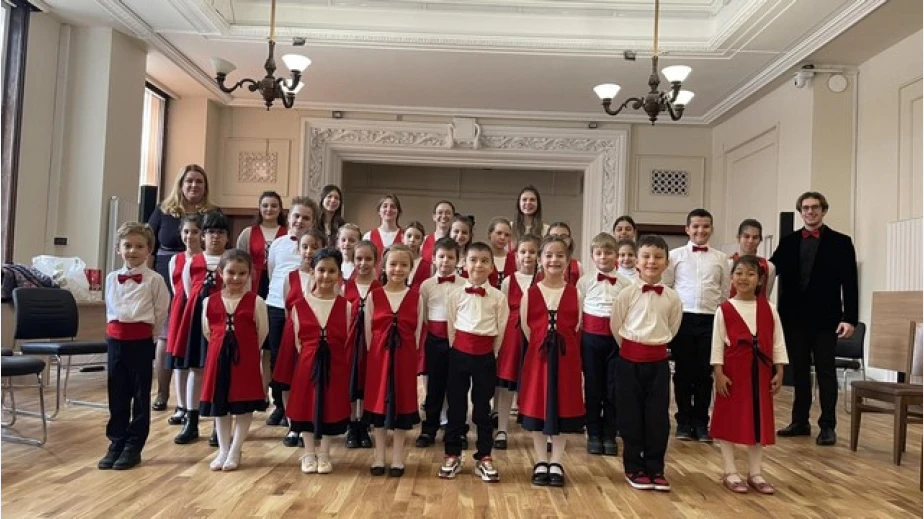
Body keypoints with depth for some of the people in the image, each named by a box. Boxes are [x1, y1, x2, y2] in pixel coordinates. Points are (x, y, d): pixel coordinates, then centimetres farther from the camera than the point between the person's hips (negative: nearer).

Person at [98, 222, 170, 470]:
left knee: (140, 396, 5)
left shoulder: (154, 280, -7)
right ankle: (116, 443, 22)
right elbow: (110, 309, 17)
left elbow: (161, 313, -3)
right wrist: (116, 332, 10)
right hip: (116, 340, 4)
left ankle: (133, 447, 14)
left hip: (141, 341, -4)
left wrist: (145, 335, 1)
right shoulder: (112, 278, 8)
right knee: (116, 395, 11)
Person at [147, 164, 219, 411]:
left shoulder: (214, 214, 5)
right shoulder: (163, 211, 6)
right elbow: (148, 249, 7)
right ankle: (162, 393, 17)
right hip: (167, 284, 1)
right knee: (165, 338, 4)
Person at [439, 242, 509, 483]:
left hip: (486, 356, 0)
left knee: (483, 408, 8)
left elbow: (501, 331, 3)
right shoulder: (455, 295, 0)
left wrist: (490, 354, 5)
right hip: (459, 354, 0)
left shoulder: (498, 297, -1)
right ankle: (452, 455, 19)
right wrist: (457, 351, 4)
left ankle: (484, 457, 19)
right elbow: (450, 327, 4)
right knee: (456, 405, 8)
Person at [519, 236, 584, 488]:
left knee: (563, 407, 7)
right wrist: (540, 344, -3)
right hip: (538, 354, 0)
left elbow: (577, 326, 2)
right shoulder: (530, 293, -1)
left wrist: (561, 344, -3)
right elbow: (525, 326, 1)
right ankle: (541, 462, 21)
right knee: (536, 407, 6)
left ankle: (556, 463, 20)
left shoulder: (574, 292, 1)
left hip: (566, 355, 0)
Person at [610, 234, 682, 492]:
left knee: (658, 418, 6)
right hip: (629, 360, -2)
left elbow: (672, 329, 14)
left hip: (658, 361, 2)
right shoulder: (627, 293, -7)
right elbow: (616, 326, 3)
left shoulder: (672, 297, 0)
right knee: (631, 416, 6)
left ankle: (655, 469, 20)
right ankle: (634, 468, 20)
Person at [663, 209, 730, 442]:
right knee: (683, 371, 6)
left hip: (711, 320, 1)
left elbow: (725, 292, 11)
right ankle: (684, 421, 17)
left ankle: (701, 422, 17)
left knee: (705, 373, 6)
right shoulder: (675, 255, 3)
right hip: (682, 318, -1)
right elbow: (665, 288, 4)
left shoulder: (720, 258, 8)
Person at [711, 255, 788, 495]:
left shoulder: (768, 309, 3)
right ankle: (730, 472, 15)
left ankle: (754, 473, 22)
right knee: (729, 419, 3)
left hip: (761, 371, 3)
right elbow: (718, 344, -6)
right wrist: (719, 373, -11)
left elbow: (777, 342, 5)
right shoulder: (724, 309, -5)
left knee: (759, 420, 10)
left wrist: (779, 372, 1)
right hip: (733, 370, -3)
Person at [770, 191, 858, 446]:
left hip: (825, 318, -3)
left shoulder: (840, 242, -1)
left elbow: (850, 284, -4)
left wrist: (850, 318, -11)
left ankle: (828, 426, 10)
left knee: (825, 372, 2)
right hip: (795, 317, 3)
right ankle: (800, 421, 20)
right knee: (799, 372, 11)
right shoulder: (788, 241, 9)